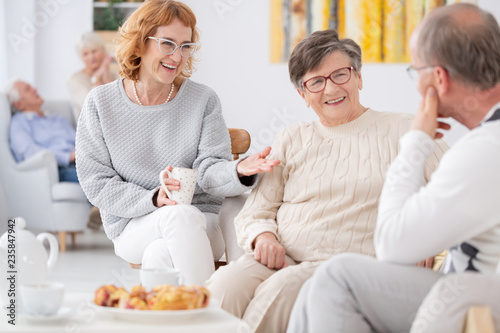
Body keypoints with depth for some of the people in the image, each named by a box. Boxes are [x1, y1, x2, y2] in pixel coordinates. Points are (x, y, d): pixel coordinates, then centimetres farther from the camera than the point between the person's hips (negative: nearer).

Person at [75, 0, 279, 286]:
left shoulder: (203, 100, 5)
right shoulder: (101, 103, 3)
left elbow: (209, 172, -5)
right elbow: (96, 183, -2)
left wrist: (239, 171, -29)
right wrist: (154, 199, -17)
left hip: (202, 223, 1)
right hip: (132, 226, 0)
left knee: (161, 253, -35)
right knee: (182, 216, -34)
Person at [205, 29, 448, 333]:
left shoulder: (400, 131, 11)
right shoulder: (290, 140, 22)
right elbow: (253, 214, 19)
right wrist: (263, 236, -5)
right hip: (281, 259, 3)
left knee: (283, 287, -35)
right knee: (226, 283, -31)